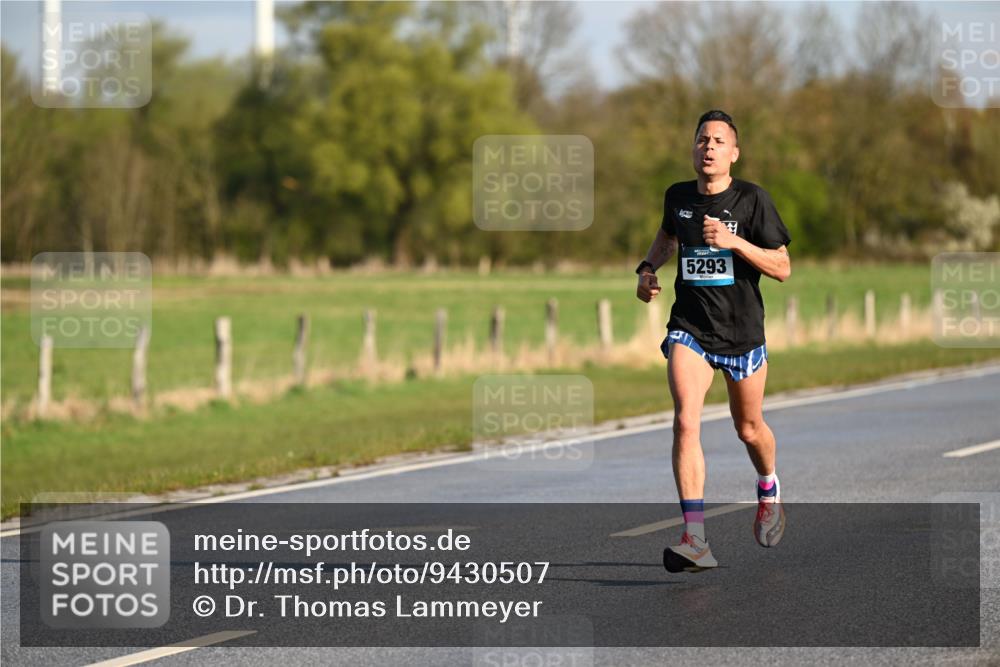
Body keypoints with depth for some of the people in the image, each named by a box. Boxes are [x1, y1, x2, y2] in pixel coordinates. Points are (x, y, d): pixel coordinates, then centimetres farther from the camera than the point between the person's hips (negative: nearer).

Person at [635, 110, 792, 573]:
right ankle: (695, 539, -26)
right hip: (689, 330, 1)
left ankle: (769, 490, 51)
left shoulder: (752, 200, -9)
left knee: (749, 429, 15)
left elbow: (782, 268, -11)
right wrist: (648, 268, 8)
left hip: (742, 333, -1)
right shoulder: (677, 197, 3)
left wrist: (734, 241, -23)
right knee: (686, 422, -20)